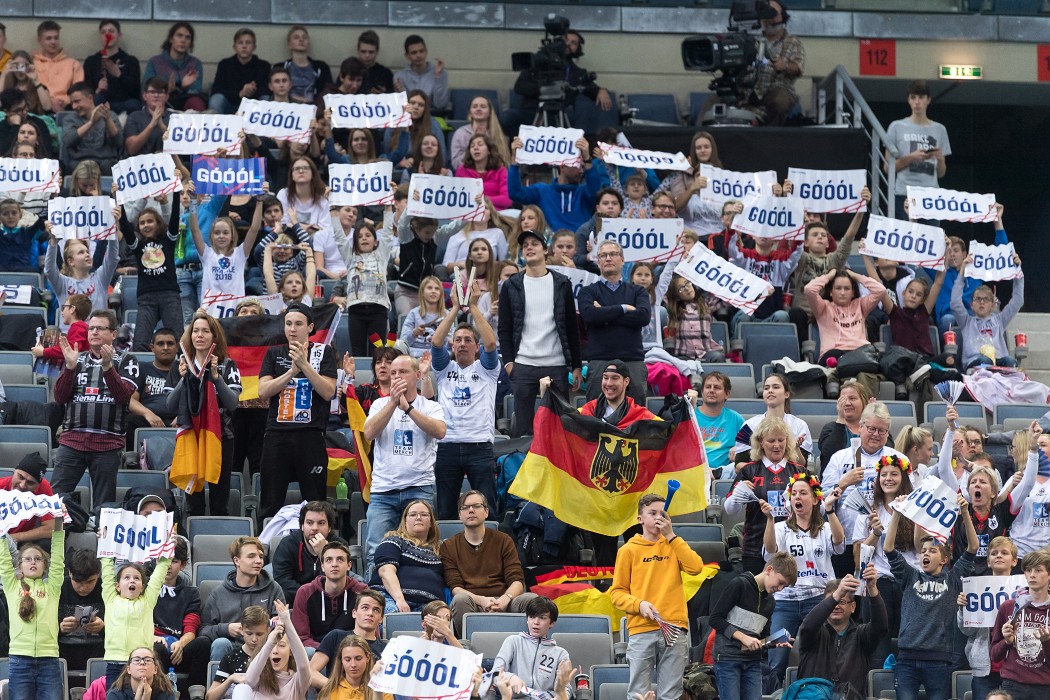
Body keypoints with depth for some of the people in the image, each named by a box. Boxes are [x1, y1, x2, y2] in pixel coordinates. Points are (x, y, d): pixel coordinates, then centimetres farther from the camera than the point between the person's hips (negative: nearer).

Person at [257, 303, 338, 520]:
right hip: (277, 434, 2)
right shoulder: (274, 354, 13)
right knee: (271, 502, 4)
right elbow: (263, 391, 1)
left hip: (311, 434, -2)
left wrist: (304, 365, -12)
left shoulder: (323, 352, 7)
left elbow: (328, 392, -4)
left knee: (314, 502, -1)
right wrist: (292, 370, -10)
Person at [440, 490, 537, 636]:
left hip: (502, 603, 1)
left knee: (531, 599, -29)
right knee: (460, 599, -36)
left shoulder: (503, 540, 17)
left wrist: (505, 599, -17)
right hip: (473, 604, -1)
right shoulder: (449, 546, 14)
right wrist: (481, 600, -19)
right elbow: (455, 587, 2)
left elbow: (517, 580, 7)